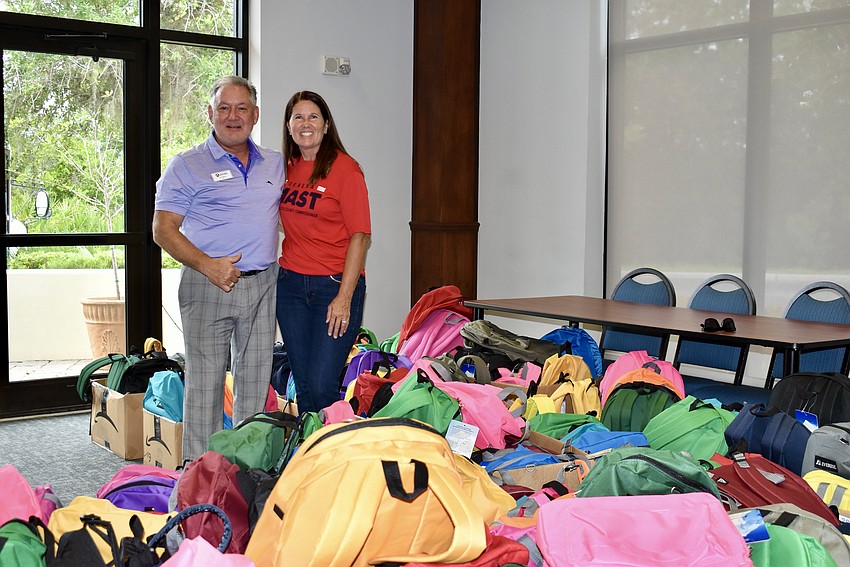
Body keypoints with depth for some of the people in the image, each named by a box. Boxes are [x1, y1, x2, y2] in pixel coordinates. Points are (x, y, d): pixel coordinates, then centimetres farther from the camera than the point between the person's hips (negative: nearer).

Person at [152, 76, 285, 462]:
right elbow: (163, 230, -4)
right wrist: (206, 265, -18)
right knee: (205, 384, -2)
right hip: (208, 286, -4)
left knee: (256, 381, 9)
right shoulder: (187, 166, 1)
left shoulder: (275, 165, 14)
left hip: (263, 285, 4)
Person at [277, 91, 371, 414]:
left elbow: (360, 236, -12)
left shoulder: (344, 168, -8)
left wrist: (344, 297, -17)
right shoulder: (286, 169, 10)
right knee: (303, 387, 9)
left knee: (322, 387, -11)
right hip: (290, 283, 6)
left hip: (335, 284, -6)